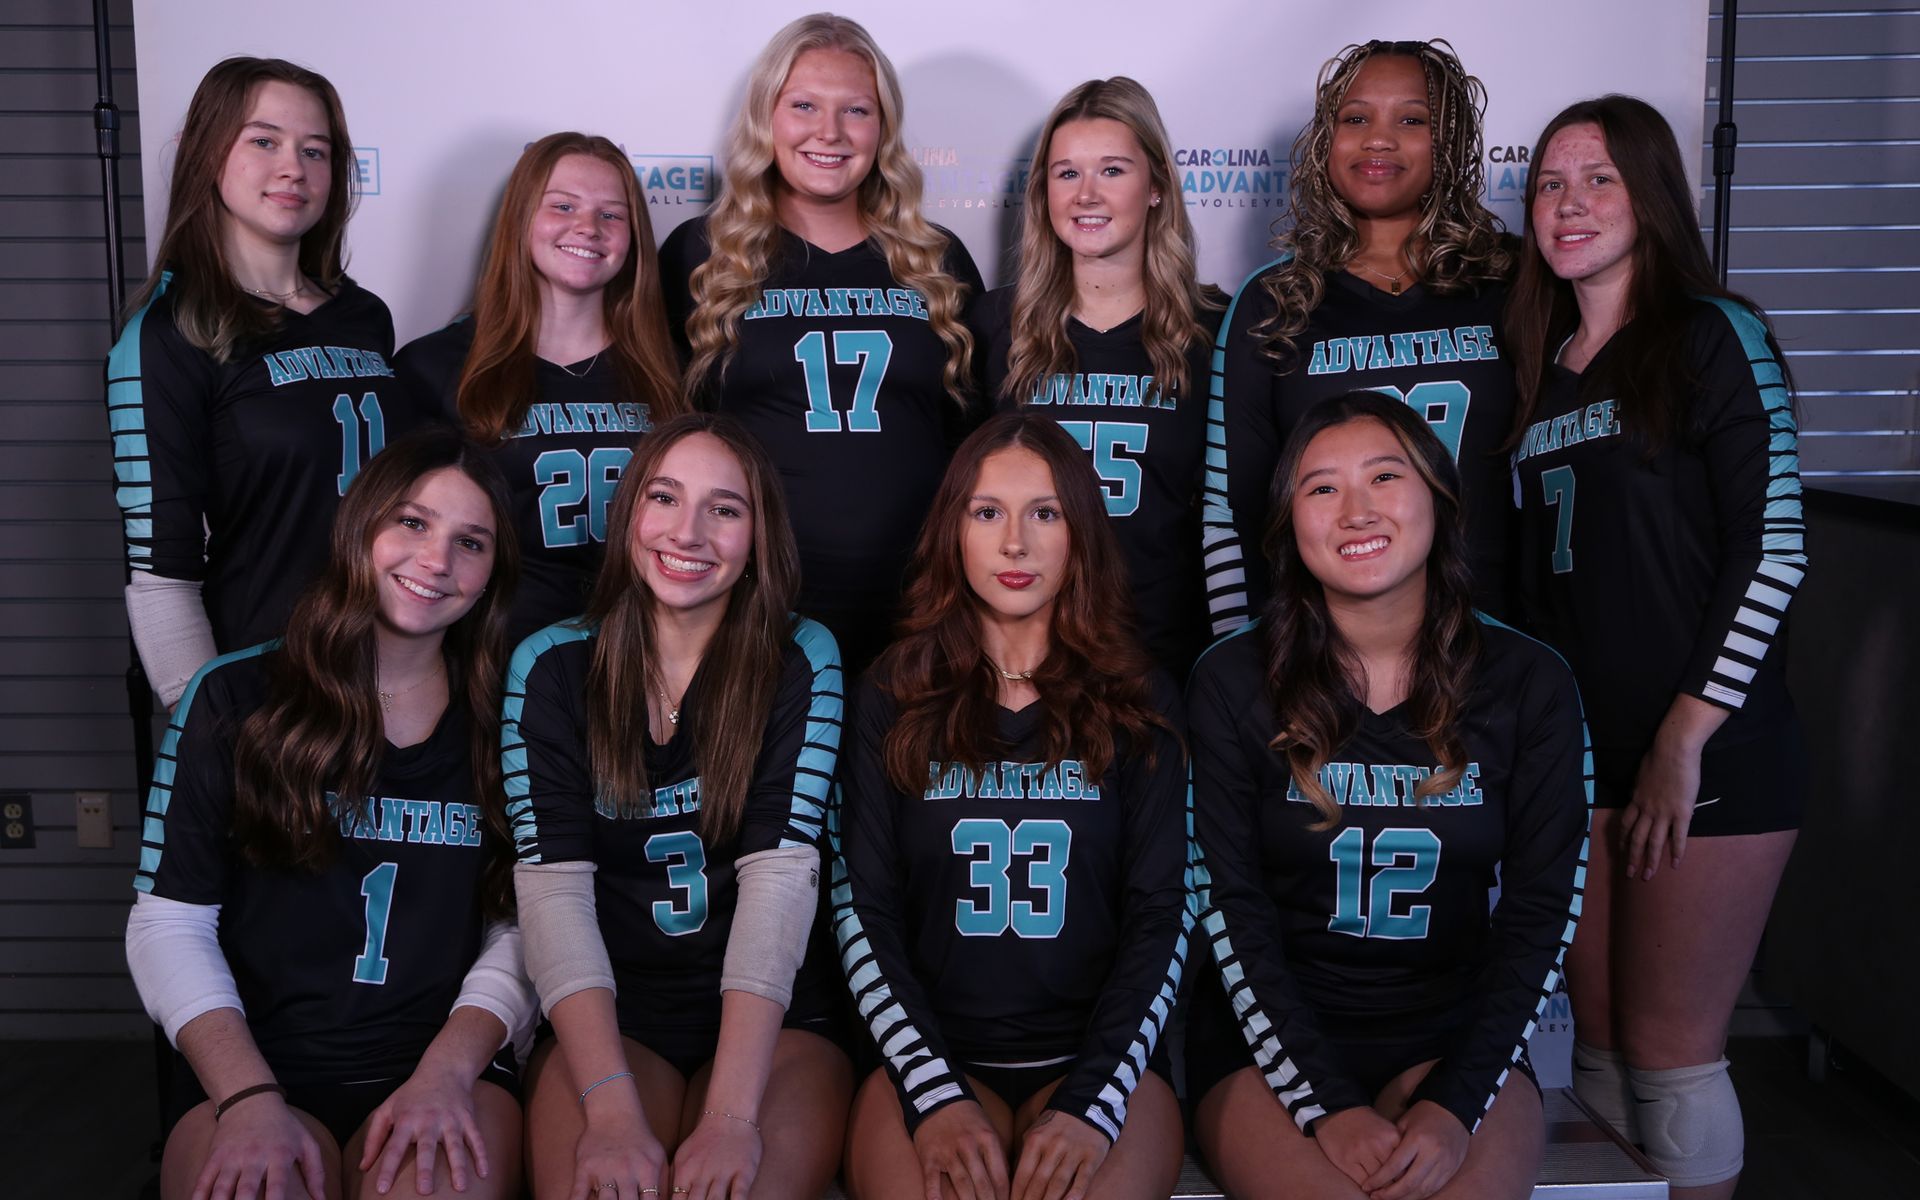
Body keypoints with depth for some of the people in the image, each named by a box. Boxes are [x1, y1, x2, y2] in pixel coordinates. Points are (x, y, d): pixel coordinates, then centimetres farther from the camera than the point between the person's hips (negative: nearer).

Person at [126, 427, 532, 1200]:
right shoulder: (234, 699, 5)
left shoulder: (506, 724, 9)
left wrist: (448, 1072, -13)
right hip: (254, 1062, 1)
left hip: (446, 1065, 0)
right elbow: (168, 924, 2)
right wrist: (250, 1098, -12)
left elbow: (520, 933, 5)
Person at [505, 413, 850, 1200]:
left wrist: (732, 1113, -24)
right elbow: (554, 884, -9)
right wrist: (612, 1109, -22)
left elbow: (779, 872, -13)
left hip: (774, 1018, 0)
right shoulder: (551, 668, 1)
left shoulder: (800, 662, -1)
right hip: (608, 1017, 1)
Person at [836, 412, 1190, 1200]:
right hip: (934, 1054, 0)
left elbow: (1161, 919, 2)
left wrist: (1092, 1102, -12)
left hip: (1095, 1055, 0)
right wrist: (934, 1092, -11)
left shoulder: (1140, 702, 7)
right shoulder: (894, 696, 7)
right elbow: (863, 911, 2)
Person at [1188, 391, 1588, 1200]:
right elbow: (1231, 911, -8)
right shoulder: (1232, 683, -6)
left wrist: (1455, 1103, -13)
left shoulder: (1529, 684, -1)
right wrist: (1328, 1106, -16)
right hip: (1274, 1038, -1)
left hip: (1454, 1035, 1)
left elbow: (1541, 912, -2)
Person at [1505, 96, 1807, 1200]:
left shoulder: (1714, 336, -4)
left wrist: (1685, 740, -15)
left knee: (1668, 1049, 0)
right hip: (1579, 752, 6)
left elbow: (1773, 548, -12)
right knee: (1600, 1035, 12)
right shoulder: (1544, 365, 14)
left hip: (1707, 756, -6)